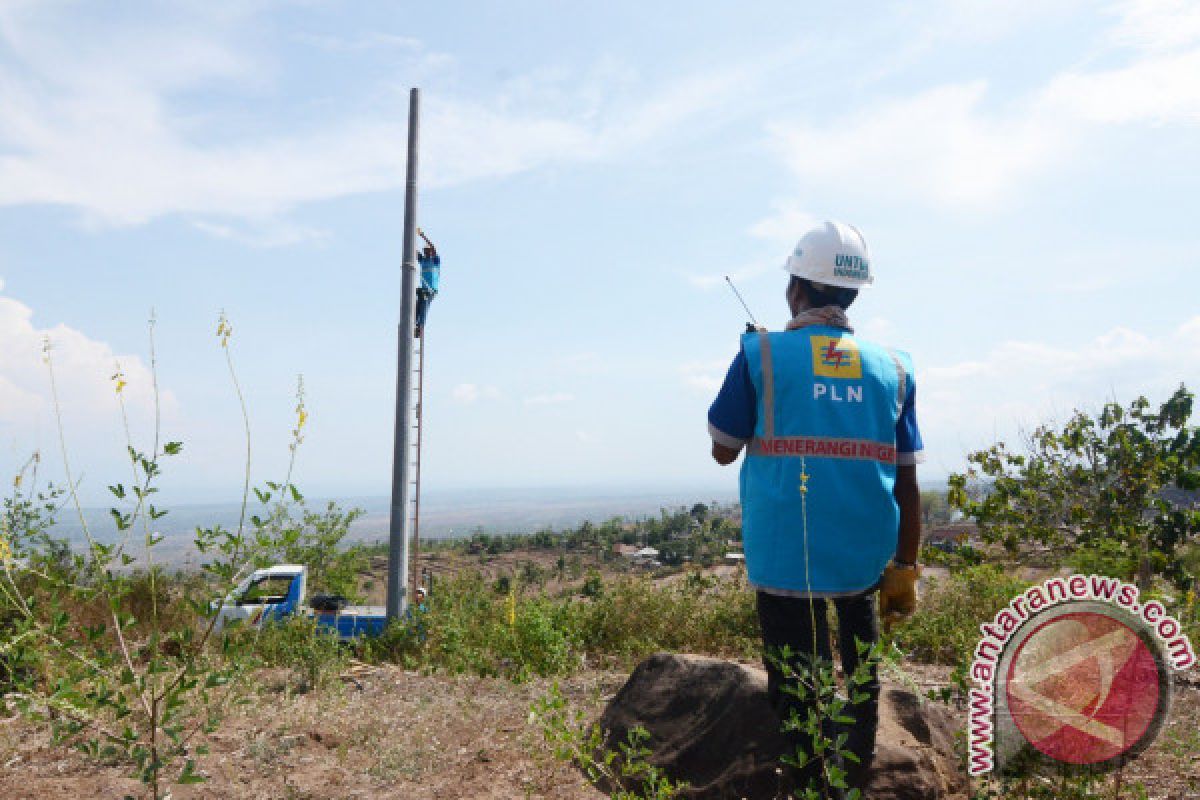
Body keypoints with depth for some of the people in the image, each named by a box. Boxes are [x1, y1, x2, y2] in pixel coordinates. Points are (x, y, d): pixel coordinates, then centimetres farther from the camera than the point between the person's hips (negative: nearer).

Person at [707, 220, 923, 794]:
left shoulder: (760, 356, -4)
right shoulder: (893, 367, 5)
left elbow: (723, 450, 6)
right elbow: (907, 483, 5)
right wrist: (905, 569, 15)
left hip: (785, 557, -3)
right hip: (867, 557, 4)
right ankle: (858, 763, 34)